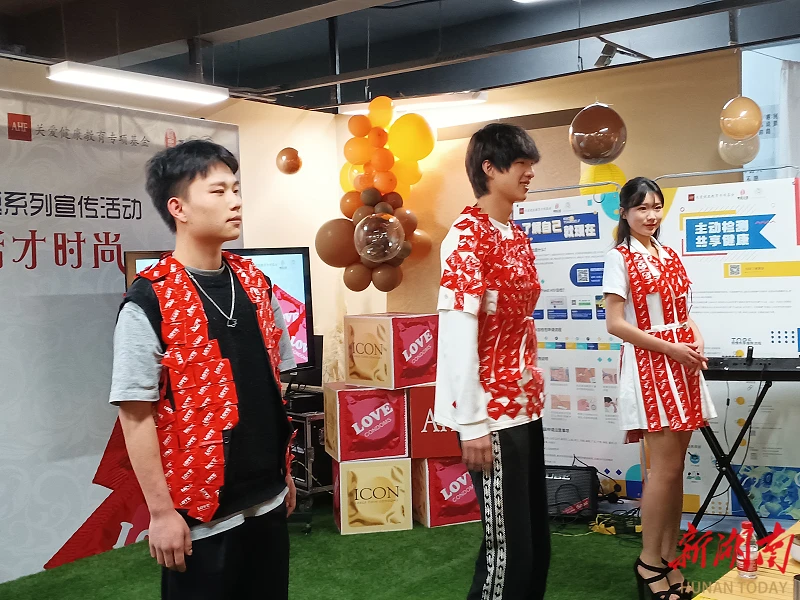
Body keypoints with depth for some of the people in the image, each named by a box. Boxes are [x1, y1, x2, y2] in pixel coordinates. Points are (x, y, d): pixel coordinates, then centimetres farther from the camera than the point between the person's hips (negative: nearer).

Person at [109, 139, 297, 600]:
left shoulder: (256, 284, 5)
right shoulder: (149, 303, -14)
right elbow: (136, 415, -13)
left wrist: (285, 470, 14)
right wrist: (162, 511, -13)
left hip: (267, 501, 6)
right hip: (201, 514, -5)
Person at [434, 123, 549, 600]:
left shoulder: (518, 237, 13)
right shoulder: (467, 236, -14)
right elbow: (458, 333, -19)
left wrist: (534, 394, 16)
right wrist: (472, 423, -21)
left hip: (526, 407, 8)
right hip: (493, 413, -8)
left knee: (536, 539, 14)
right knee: (508, 545, 0)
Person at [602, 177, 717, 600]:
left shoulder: (671, 256, 14)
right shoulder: (619, 258, -6)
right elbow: (615, 323, -12)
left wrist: (697, 344, -1)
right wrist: (671, 348, -15)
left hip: (681, 365, 7)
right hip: (649, 365, -6)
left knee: (675, 465, 8)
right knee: (666, 466, -8)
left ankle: (670, 558, 17)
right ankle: (649, 561, 5)